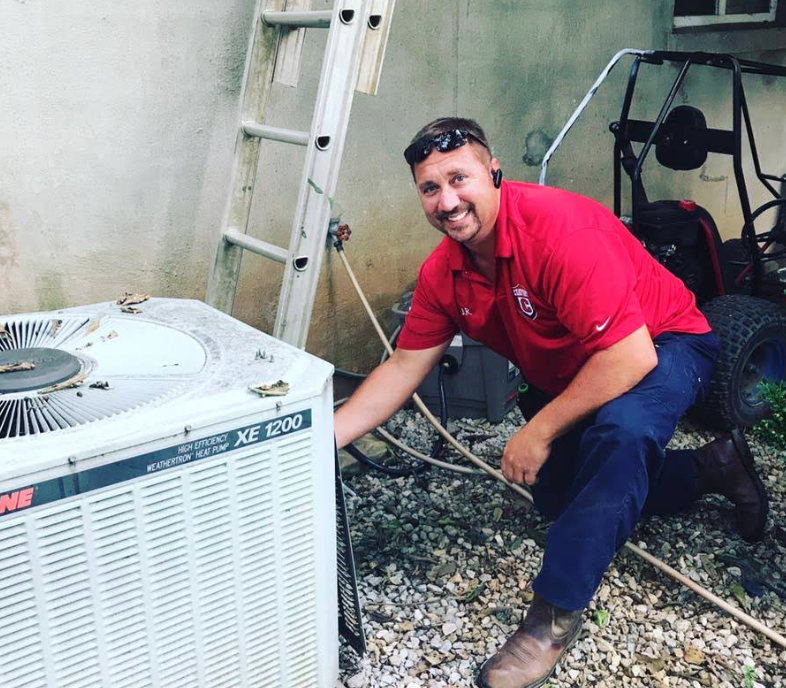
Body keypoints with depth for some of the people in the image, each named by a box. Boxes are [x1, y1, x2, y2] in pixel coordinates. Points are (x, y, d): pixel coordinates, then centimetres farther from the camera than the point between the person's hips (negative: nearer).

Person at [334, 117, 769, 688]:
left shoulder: (559, 227, -35)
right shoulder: (443, 273, -12)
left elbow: (629, 357, -36)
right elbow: (403, 369, -6)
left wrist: (538, 433, -29)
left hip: (662, 347, -8)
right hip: (565, 377, 8)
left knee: (619, 430, -39)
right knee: (559, 499, 15)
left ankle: (556, 611, -24)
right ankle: (712, 468, 31)